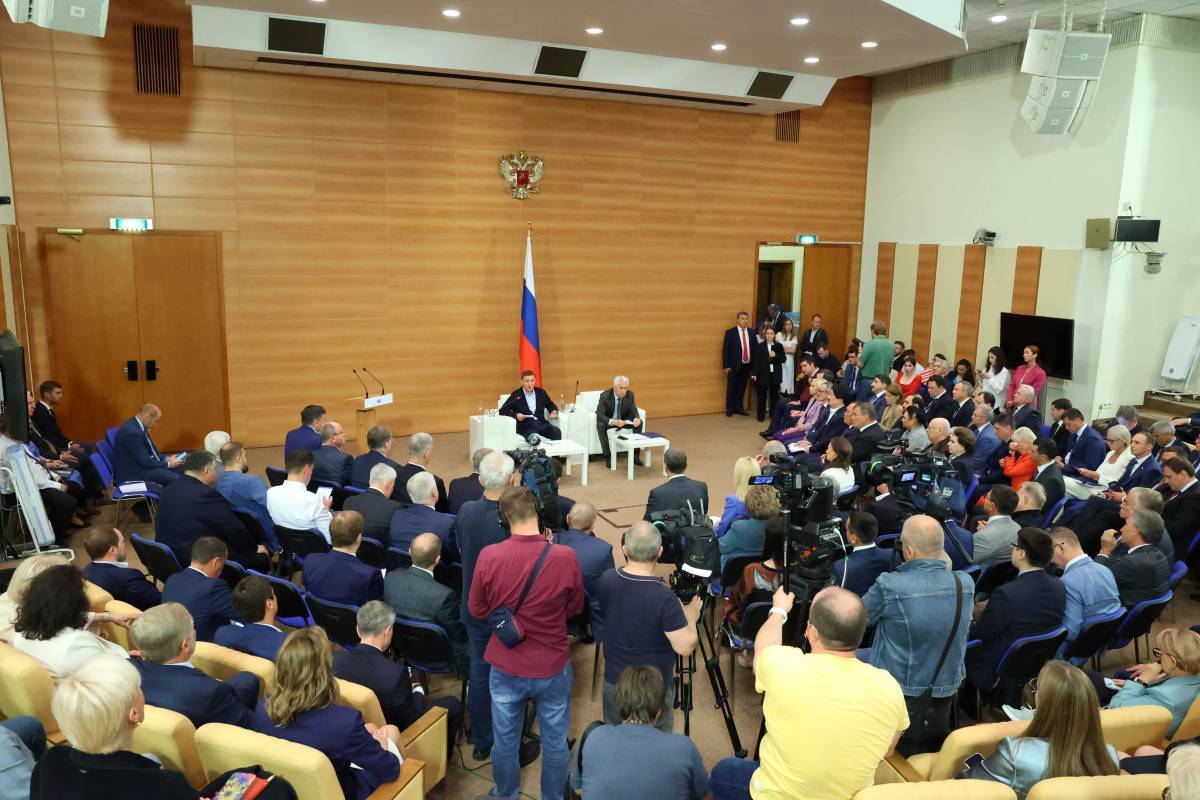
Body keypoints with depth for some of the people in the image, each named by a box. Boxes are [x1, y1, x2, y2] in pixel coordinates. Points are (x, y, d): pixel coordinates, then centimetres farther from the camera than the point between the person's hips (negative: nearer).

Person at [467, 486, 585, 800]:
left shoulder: (488, 556, -18)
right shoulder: (565, 557, -20)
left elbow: (476, 610, -2)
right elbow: (575, 608, -3)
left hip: (506, 666, 1)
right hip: (553, 666, -1)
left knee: (505, 741, 22)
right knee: (555, 742, 20)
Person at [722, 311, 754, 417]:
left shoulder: (751, 333, 6)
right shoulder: (730, 332, -6)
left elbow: (754, 349, 7)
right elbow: (725, 350, -7)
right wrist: (726, 366, -11)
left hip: (747, 366, 3)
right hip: (734, 365, -3)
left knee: (742, 388, 11)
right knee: (731, 388, 6)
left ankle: (739, 408, 24)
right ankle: (730, 409, 18)